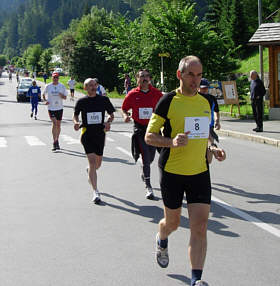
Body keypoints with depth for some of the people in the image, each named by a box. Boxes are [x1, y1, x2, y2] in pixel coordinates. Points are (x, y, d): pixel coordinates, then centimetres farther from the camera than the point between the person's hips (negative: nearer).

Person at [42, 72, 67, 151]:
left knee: (58, 125, 11)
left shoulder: (62, 86, 2)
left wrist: (62, 95, -16)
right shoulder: (48, 86, -1)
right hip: (51, 108, -3)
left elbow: (65, 97, 6)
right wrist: (45, 100, -4)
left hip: (59, 108, 3)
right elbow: (43, 94, 15)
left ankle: (57, 141, 28)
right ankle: (55, 143, -16)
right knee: (54, 123, -17)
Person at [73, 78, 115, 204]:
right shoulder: (81, 101, -1)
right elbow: (75, 114, 13)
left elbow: (111, 114, 10)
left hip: (100, 134, 3)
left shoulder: (104, 99, 1)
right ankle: (95, 192, -13)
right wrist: (76, 122, -8)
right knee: (92, 161, -14)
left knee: (98, 163, 14)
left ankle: (90, 172, 52)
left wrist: (108, 122, -11)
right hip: (87, 134, -2)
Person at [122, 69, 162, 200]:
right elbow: (124, 108, 9)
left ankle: (144, 173, 45)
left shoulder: (157, 93, 0)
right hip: (139, 129, -2)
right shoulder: (132, 94, -2)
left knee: (151, 157, 12)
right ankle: (148, 186, -2)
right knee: (146, 157, -9)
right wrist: (126, 116, -11)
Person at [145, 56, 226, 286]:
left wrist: (212, 150, 3)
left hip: (200, 172, 3)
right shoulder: (168, 101, -8)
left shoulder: (205, 102, 8)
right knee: (173, 222, 14)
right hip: (172, 172, -3)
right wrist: (172, 142, -24)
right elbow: (149, 136, -6)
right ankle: (162, 241, 50)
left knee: (200, 226, -6)